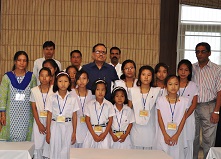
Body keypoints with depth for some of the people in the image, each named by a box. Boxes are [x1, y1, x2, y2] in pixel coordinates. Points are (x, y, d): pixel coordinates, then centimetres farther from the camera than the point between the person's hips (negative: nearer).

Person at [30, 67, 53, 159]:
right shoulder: (34, 90, 1)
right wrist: (39, 124, -4)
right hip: (39, 121, 1)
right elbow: (34, 109, 2)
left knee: (50, 145, -3)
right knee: (38, 146, 2)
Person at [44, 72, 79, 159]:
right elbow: (49, 115, 2)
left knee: (66, 151, 4)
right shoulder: (52, 98, 0)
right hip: (55, 126, 0)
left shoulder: (72, 99, 1)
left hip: (68, 127, 0)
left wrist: (74, 132, 2)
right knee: (54, 150, 4)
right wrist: (48, 132, 0)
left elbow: (74, 116, 3)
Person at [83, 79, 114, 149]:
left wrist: (104, 134, -8)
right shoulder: (89, 104, 0)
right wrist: (94, 134, -8)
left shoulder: (109, 105, 0)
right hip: (92, 132, 1)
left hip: (104, 132, 0)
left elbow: (110, 120, 1)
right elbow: (87, 120, -1)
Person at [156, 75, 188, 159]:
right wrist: (165, 135, -8)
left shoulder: (184, 101, -2)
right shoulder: (160, 100, -4)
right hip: (164, 134, 0)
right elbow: (160, 119, -3)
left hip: (177, 135, 0)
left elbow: (183, 119, -2)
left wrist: (177, 135, -8)